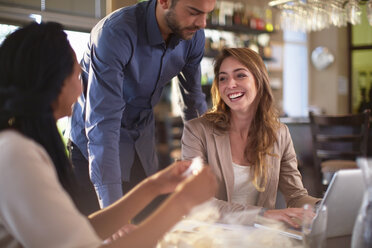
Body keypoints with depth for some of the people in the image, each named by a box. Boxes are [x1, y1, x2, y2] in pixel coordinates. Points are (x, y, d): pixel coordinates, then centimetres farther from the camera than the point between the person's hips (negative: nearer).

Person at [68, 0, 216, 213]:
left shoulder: (193, 36, -11)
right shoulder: (115, 33, -31)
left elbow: (194, 98, 6)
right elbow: (103, 124, -37)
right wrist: (113, 207, -43)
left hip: (143, 141, 5)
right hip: (94, 146, -5)